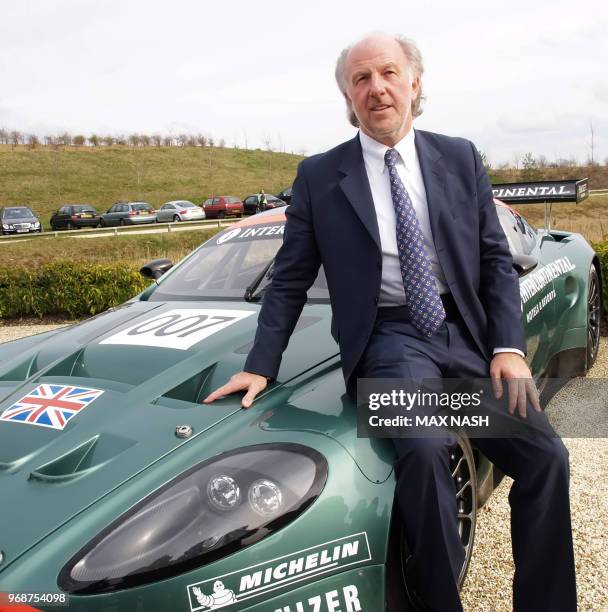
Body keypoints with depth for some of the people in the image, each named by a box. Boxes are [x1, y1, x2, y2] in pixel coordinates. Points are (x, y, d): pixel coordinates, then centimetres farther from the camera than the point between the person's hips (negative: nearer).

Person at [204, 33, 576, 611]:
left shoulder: (460, 158, 10)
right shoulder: (319, 176, 3)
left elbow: (496, 261, 9)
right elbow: (289, 282, 6)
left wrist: (509, 347, -4)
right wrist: (260, 365, -1)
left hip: (467, 334, 4)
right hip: (389, 338, -3)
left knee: (545, 457, -9)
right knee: (424, 447, -30)